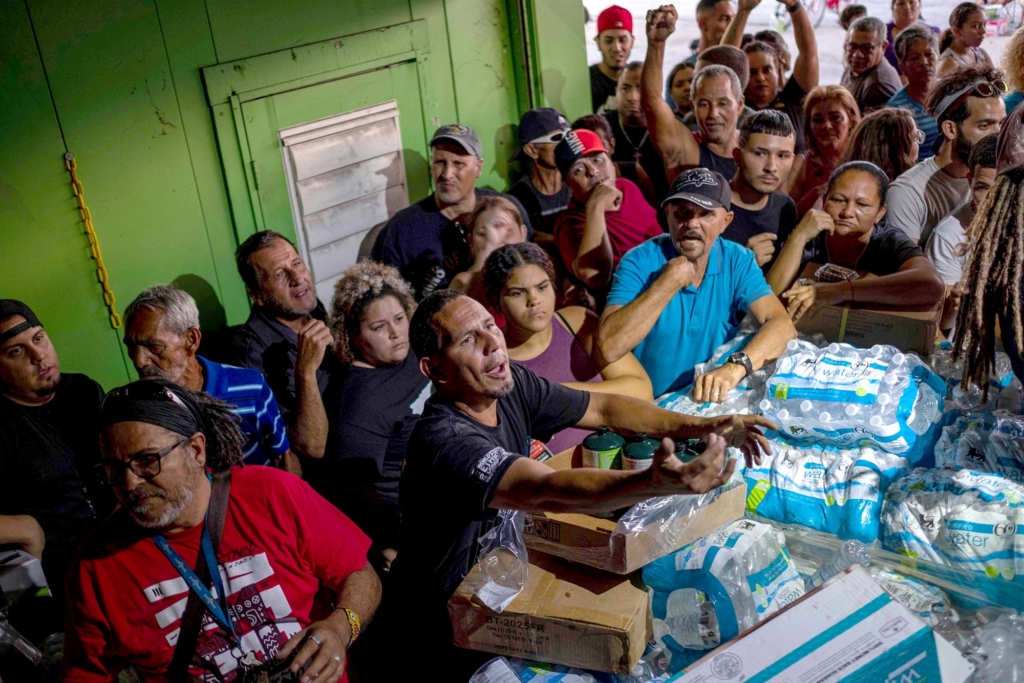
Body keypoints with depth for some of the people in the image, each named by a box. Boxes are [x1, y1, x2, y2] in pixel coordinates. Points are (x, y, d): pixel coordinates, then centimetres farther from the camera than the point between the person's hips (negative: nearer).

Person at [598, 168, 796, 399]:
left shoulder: (737, 261, 0)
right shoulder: (640, 262, -10)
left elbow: (782, 325, -13)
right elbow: (608, 347, -23)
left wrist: (735, 367, -32)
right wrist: (670, 281, -21)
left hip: (718, 401, 4)